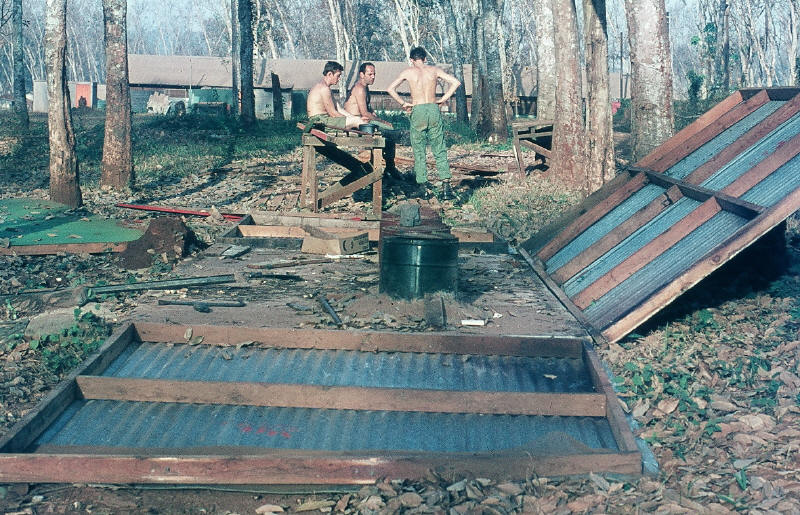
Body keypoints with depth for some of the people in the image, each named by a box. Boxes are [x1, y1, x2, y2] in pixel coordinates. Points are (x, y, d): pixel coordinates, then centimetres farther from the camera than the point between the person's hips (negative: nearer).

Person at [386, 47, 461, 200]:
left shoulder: (408, 71, 5)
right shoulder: (434, 70, 10)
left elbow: (390, 89, -3)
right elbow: (456, 82, 4)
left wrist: (403, 103, 3)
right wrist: (443, 99, 7)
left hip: (418, 111, -1)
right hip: (434, 109, 1)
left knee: (419, 152, 6)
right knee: (440, 150, 6)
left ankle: (423, 188, 3)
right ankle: (446, 184, -6)